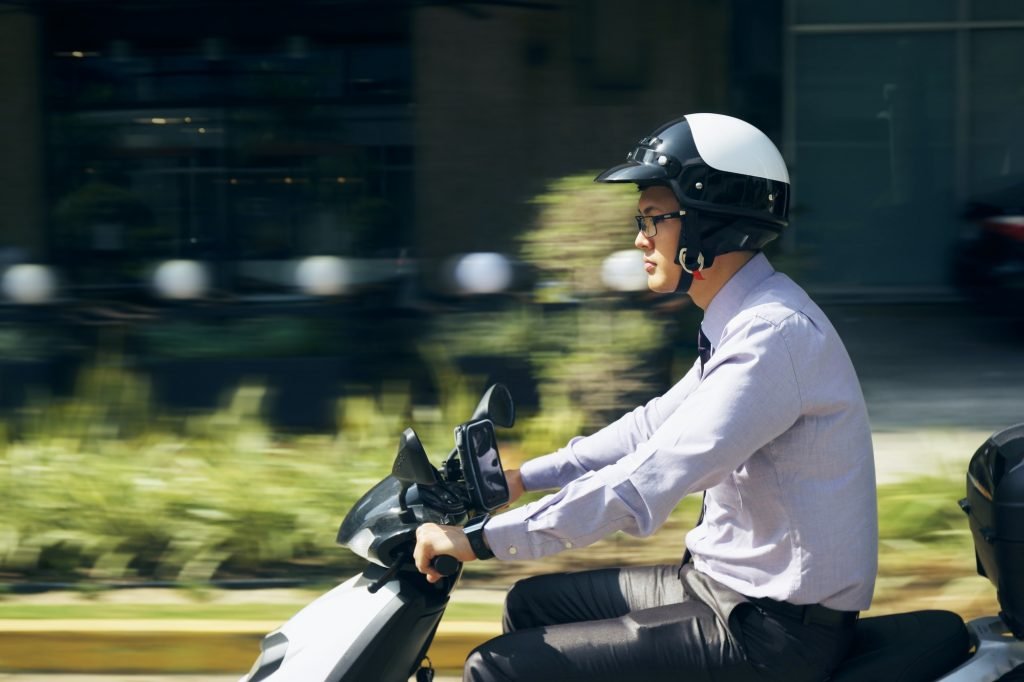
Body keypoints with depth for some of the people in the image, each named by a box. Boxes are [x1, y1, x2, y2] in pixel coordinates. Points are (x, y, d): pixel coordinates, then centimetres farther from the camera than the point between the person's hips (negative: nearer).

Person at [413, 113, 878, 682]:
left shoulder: (772, 336, -23)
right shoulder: (741, 320, 10)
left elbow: (645, 484, -29)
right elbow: (657, 425, 22)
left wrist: (482, 538, -24)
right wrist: (522, 479, 19)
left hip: (774, 632, -10)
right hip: (734, 586, 10)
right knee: (532, 603, 21)